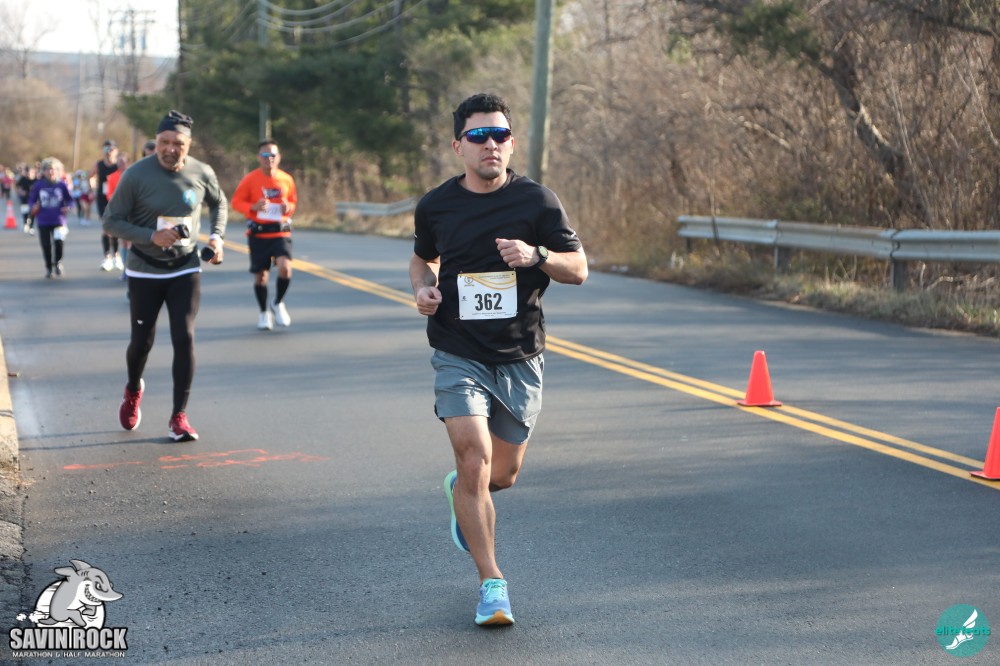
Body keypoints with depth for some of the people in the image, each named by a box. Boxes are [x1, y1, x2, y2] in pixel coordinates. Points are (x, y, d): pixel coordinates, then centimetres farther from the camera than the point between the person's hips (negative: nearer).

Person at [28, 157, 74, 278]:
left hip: (58, 220, -1)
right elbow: (31, 199, 6)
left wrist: (67, 207, -11)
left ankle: (58, 262, 15)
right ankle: (48, 267, 24)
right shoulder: (38, 185, -2)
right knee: (46, 245, 3)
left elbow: (70, 199, 7)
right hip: (43, 222, 1)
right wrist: (33, 207, -14)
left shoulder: (61, 184, -2)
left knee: (58, 242, -15)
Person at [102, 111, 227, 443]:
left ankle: (179, 417, -4)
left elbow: (219, 203, 15)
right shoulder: (136, 175, -15)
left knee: (184, 338, -11)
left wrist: (216, 236, -1)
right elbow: (110, 222, -10)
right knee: (142, 340, 8)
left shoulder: (202, 173, -6)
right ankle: (133, 390, 42)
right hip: (144, 272, -1)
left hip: (185, 269, 1)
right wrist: (151, 236, -24)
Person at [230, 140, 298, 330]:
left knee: (285, 267, -20)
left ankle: (278, 304, 6)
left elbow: (293, 201, 16)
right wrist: (253, 207, -18)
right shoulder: (250, 179, -5)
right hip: (258, 234, -1)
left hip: (281, 232, 1)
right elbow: (236, 202, -1)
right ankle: (264, 313, 27)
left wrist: (289, 207, -7)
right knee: (260, 275, 5)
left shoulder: (287, 179, 2)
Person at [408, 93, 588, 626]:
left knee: (503, 474, 11)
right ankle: (491, 583, -5)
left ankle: (461, 491, 48)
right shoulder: (436, 206, 1)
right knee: (475, 461, -17)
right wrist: (423, 289, -2)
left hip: (520, 357, 1)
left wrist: (536, 255, -21)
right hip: (458, 355, -1)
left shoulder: (537, 201, -4)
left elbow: (579, 269, -1)